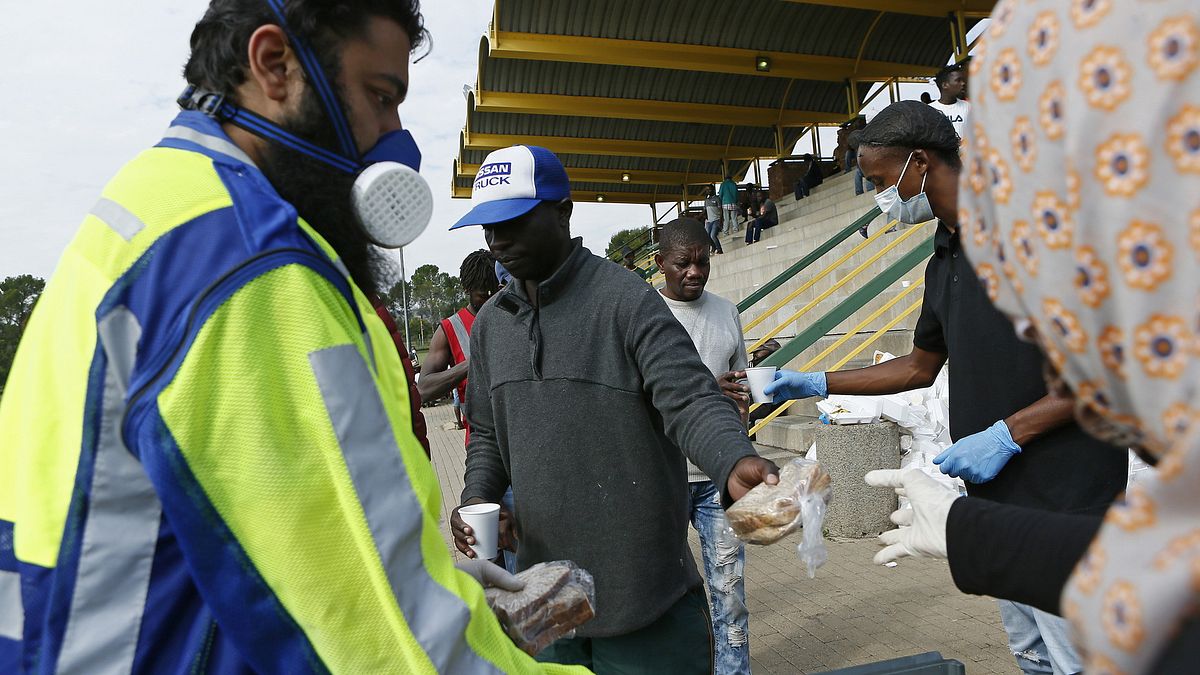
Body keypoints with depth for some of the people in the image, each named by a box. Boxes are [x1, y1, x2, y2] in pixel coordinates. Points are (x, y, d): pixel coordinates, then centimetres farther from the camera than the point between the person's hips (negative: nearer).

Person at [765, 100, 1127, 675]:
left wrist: (1007, 433, -18)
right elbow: (921, 367, 24)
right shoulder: (944, 261, 15)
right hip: (993, 496, 8)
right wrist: (819, 384, 20)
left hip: (1061, 498, -8)